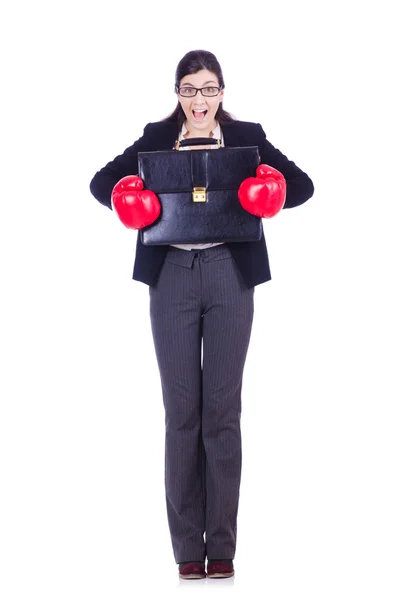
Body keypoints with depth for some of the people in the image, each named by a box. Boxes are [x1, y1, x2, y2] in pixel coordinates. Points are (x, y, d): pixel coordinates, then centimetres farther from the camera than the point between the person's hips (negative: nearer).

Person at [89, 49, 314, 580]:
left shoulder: (246, 136, 6)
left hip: (229, 274, -1)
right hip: (173, 274, 1)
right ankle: (188, 548, 8)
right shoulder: (156, 137, 9)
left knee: (223, 410, 1)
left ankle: (222, 547, 8)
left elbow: (301, 185, 3)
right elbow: (102, 182, 10)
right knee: (182, 409, 2)